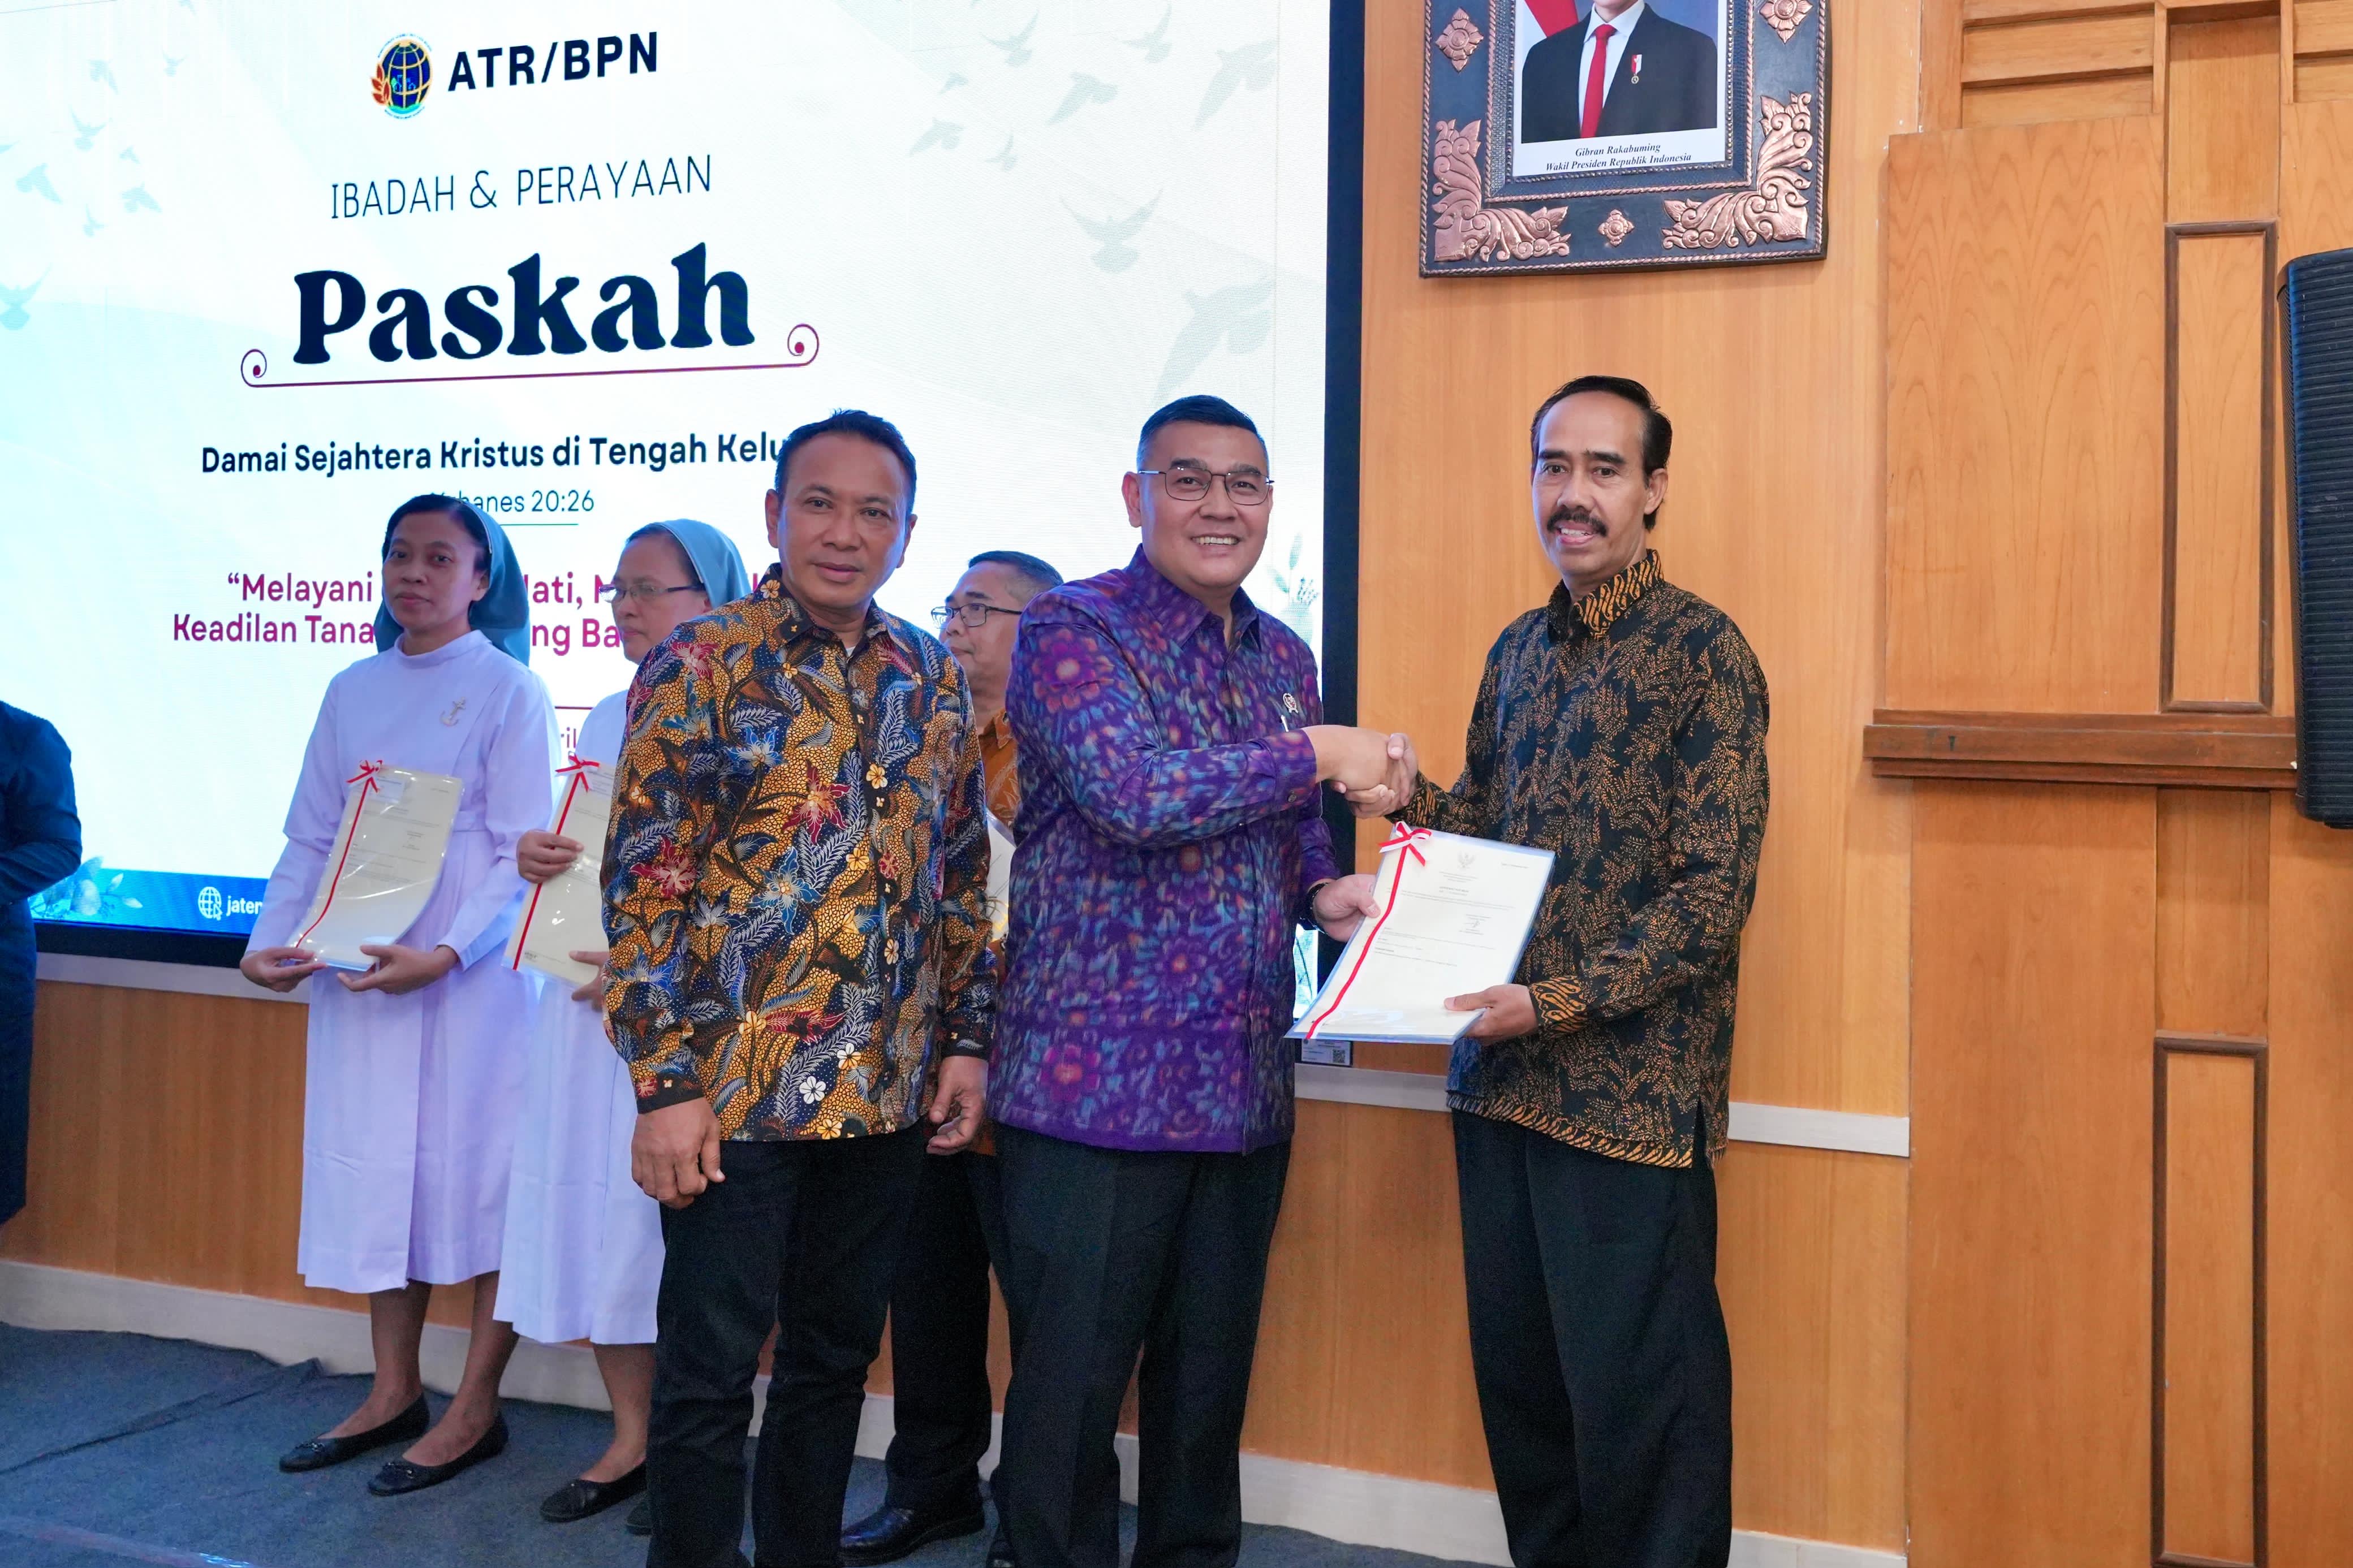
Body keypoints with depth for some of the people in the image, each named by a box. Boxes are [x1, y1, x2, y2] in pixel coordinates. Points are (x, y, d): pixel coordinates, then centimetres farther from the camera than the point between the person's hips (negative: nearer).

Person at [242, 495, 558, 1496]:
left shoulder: (508, 690, -4)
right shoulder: (352, 692, 12)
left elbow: (522, 850, -10)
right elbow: (311, 836, 13)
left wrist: (447, 953, -22)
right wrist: (271, 939, -1)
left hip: (470, 971, -5)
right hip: (356, 968, 5)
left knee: (482, 1171, -1)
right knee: (376, 1170, 10)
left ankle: (475, 1407, 8)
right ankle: (394, 1391, 22)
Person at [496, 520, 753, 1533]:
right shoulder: (604, 722, 15)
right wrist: (536, 860, 0)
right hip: (589, 996, 7)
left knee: (673, 1211, -3)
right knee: (592, 1206, 7)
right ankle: (630, 1438, 20)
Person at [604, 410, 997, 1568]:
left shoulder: (933, 682, 8)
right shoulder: (700, 665, -7)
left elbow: (963, 878, 14)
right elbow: (644, 885, -10)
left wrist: (966, 1039, 8)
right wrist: (666, 1086, -15)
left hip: (889, 1093, 5)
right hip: (735, 1090, -5)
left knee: (837, 1355, 16)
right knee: (710, 1370, 5)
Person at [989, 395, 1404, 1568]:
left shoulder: (1284, 658, 13)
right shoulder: (1070, 630, -8)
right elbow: (1131, 792, -24)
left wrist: (1325, 892, 1)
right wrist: (1315, 754, -16)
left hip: (1246, 1085, 6)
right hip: (1099, 1077, -6)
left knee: (1213, 1369, 17)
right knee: (1073, 1379, 4)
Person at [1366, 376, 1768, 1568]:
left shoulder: (1703, 651, -8)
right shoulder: (1518, 651, 13)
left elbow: (1713, 892, -13)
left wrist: (1561, 1002, -20)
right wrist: (1416, 801, 0)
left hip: (1629, 1097, -6)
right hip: (1498, 1080, 6)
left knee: (1640, 1395, 3)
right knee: (1517, 1377, 15)